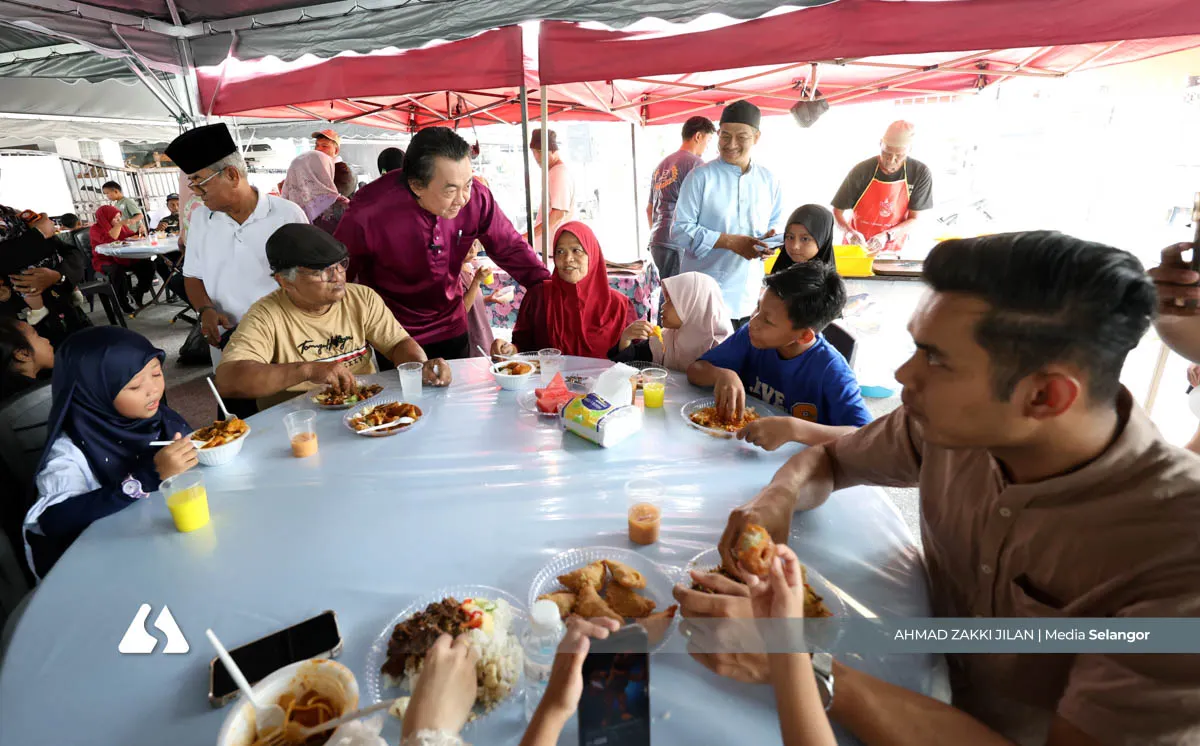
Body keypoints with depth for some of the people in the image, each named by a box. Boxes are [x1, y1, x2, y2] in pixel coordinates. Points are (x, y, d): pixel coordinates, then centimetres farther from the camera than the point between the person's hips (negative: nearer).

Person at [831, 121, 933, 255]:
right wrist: (850, 232, -22)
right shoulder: (861, 172, -11)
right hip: (857, 246, -1)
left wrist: (887, 236, -19)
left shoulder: (920, 174, -7)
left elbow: (914, 219, -2)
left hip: (891, 251, 1)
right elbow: (837, 211, -3)